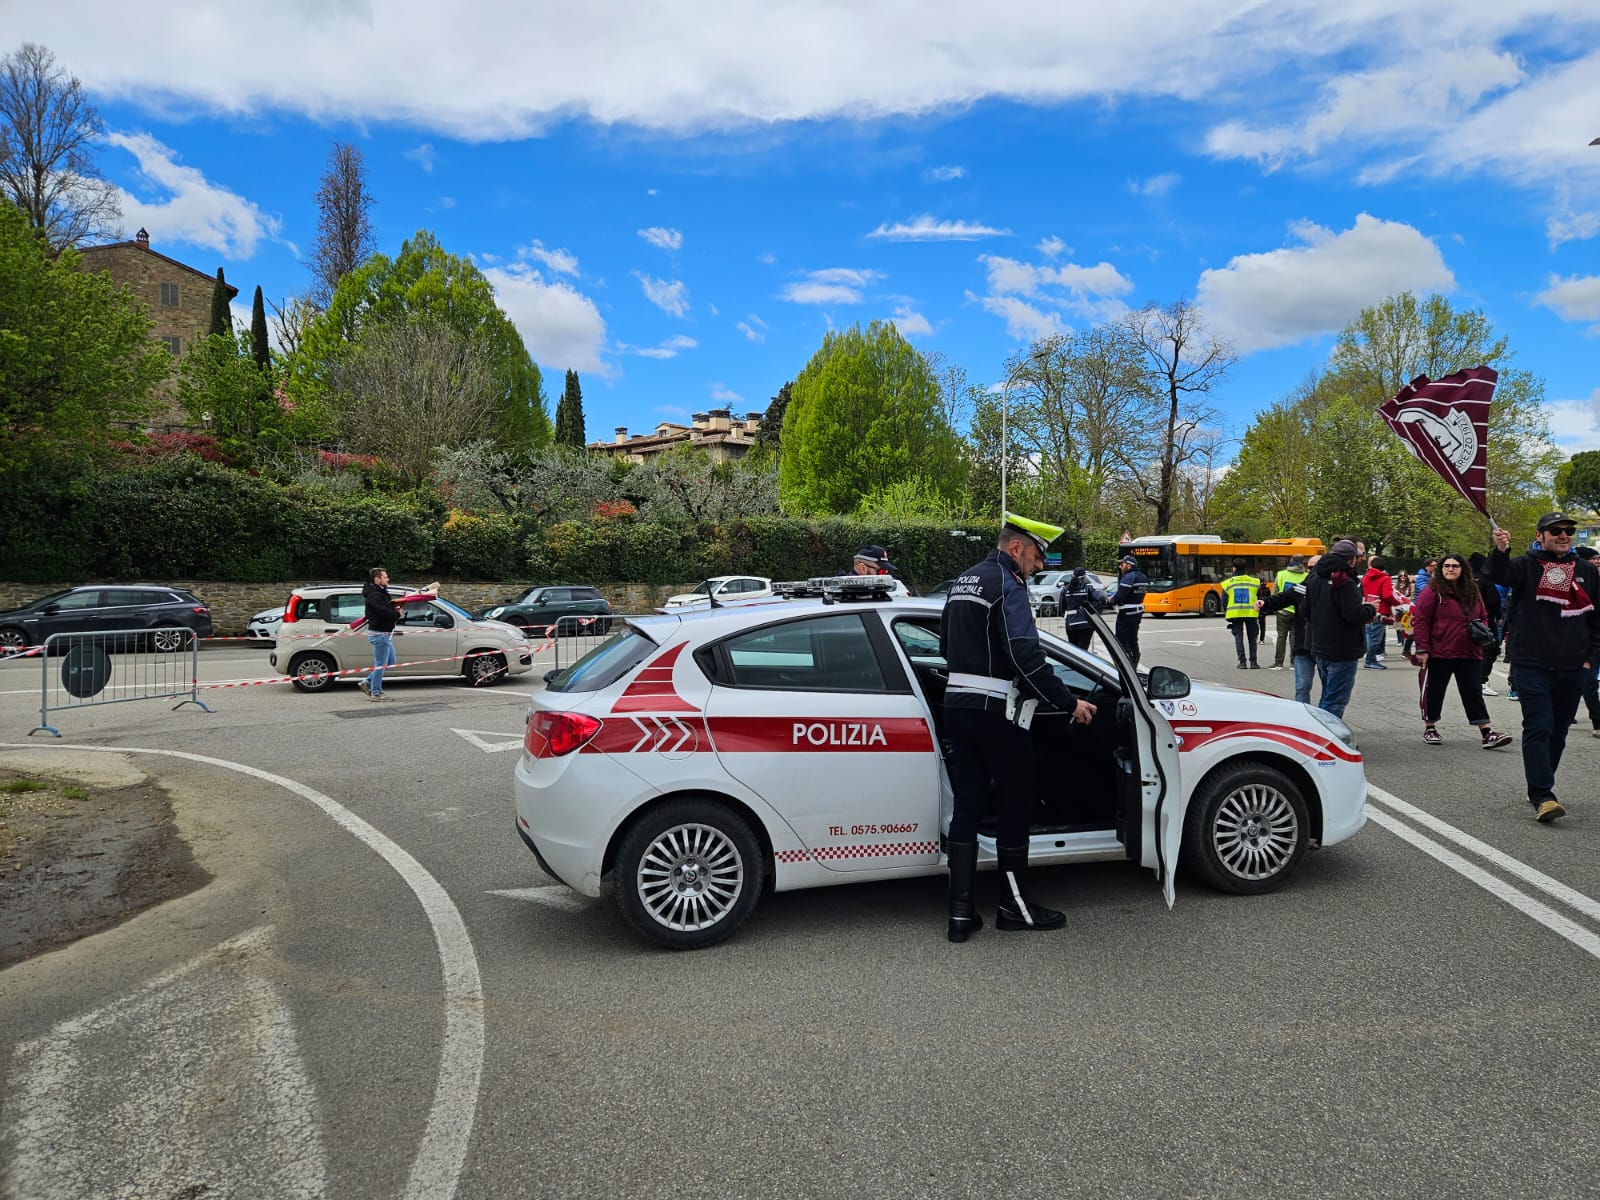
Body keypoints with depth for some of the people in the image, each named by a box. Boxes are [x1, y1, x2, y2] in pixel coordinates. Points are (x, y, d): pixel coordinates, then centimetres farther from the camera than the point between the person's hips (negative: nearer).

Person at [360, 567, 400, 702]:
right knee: (381, 664, -3)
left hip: (385, 633, 10)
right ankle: (375, 693, 5)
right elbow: (385, 613, -28)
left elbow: (389, 607, 16)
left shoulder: (381, 593, 14)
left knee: (390, 662, 18)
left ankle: (368, 682, 23)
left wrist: (395, 609, -6)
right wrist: (397, 613, -9)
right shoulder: (374, 596, -20)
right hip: (379, 634, -10)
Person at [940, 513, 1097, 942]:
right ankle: (1014, 906, 17)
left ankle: (961, 911, 9)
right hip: (994, 711, -8)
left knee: (966, 804, 8)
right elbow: (1027, 657, -22)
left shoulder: (963, 581, 16)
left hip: (957, 704, 8)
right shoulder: (1008, 585, -13)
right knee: (1016, 803, 6)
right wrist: (1069, 703, -15)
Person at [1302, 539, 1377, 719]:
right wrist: (1371, 610, -6)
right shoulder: (1345, 583, -19)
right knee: (1336, 700, -2)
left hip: (1319, 648, 9)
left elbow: (1307, 611, 15)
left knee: (1327, 695, 22)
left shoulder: (1314, 578, 8)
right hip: (1342, 651, -8)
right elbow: (1354, 615, -25)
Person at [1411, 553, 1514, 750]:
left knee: (1474, 693, 4)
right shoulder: (1433, 592, -6)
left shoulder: (1472, 592, 12)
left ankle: (1487, 733, 3)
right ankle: (1430, 728, 20)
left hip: (1469, 654, 5)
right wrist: (1422, 649, -15)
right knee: (1434, 691, 6)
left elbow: (1483, 616, 24)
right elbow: (1420, 620, -10)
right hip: (1439, 653, -5)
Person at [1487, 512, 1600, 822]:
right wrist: (1500, 551, -44)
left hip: (1573, 669, 4)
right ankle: (1542, 795, -9)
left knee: (1558, 732, 11)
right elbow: (1499, 575, -23)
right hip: (1533, 666, -4)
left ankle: (1540, 788, 23)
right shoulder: (1526, 565, 0)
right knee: (1538, 729, -9)